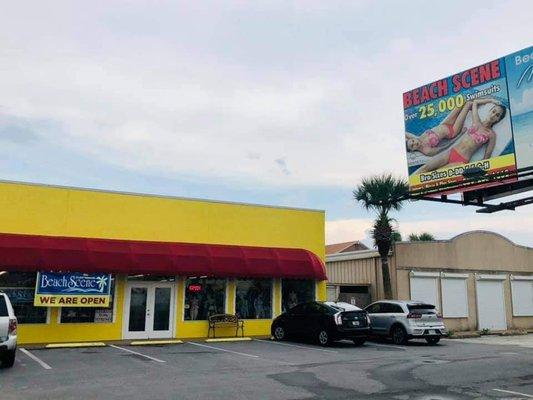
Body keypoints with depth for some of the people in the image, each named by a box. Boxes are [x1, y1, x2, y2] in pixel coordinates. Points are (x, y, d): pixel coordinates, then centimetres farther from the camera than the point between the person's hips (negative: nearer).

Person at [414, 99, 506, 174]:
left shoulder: (491, 134, 1)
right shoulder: (476, 121, 12)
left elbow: (486, 158, 1)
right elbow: (475, 102, 28)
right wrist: (492, 100, 28)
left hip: (462, 162, -4)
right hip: (450, 152, 4)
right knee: (425, 167, -13)